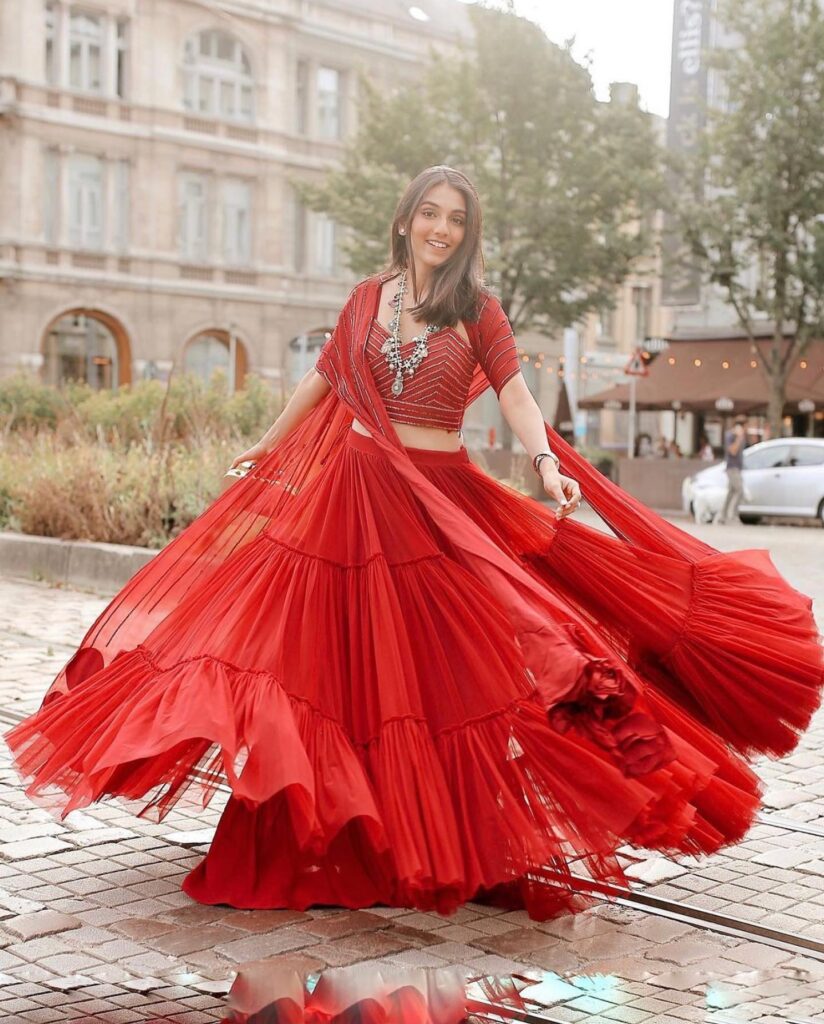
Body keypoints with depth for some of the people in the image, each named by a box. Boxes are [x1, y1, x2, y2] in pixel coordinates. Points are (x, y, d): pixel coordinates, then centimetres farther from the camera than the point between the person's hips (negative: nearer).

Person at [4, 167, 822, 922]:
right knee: (350, 662, 3)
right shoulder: (367, 299, 8)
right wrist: (267, 445, 29)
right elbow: (323, 379, 20)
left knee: (444, 666, 0)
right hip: (353, 490, 2)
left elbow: (514, 394, -8)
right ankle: (340, 831, 15)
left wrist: (548, 464, -26)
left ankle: (452, 837, 14)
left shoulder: (478, 310, 2)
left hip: (442, 500, -2)